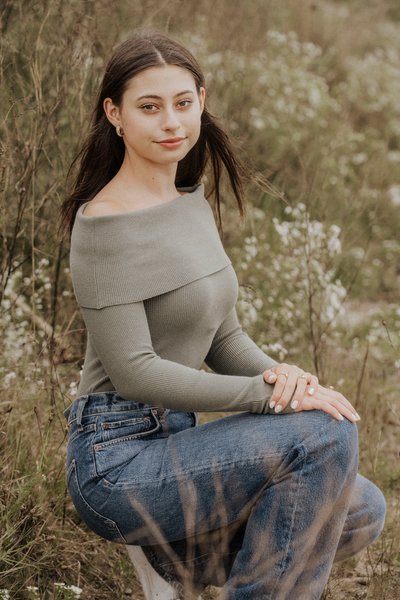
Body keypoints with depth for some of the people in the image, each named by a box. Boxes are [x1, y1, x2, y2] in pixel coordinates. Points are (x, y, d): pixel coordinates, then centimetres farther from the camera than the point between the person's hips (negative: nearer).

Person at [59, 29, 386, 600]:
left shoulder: (193, 200, 11)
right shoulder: (105, 223, -16)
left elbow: (223, 335, 13)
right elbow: (132, 370, -21)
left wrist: (280, 374, -9)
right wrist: (268, 395, -22)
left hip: (173, 438, 8)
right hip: (117, 460, -8)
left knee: (363, 510, 3)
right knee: (324, 433, -23)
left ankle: (180, 553, 13)